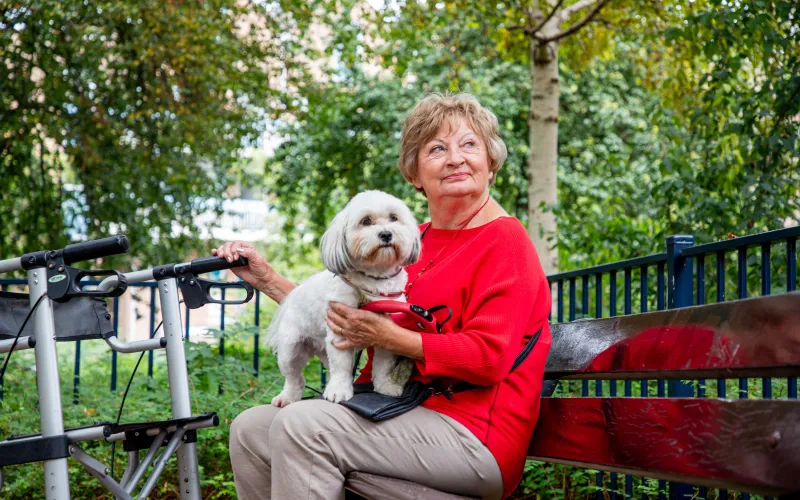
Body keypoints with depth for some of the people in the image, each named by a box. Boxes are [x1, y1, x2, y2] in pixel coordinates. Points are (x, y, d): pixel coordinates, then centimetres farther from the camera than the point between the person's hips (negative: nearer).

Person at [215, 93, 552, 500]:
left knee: (304, 424, -25)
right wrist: (266, 279, 16)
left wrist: (390, 338, -20)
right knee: (251, 429, 2)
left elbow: (488, 358, -18)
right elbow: (344, 319, 18)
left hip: (473, 434, -8)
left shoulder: (504, 241, -7)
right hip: (408, 415, 8)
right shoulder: (413, 241, 16)